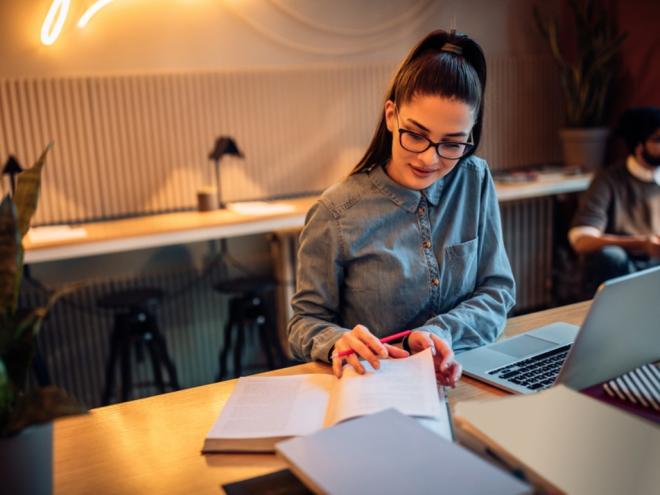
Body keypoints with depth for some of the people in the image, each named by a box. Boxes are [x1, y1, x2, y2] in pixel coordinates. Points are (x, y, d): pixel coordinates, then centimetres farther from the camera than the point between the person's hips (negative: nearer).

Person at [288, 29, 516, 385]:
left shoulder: (476, 182, -1)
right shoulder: (336, 214, -12)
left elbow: (497, 291, 2)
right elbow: (306, 321, -4)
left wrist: (440, 333, -17)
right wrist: (339, 342, -27)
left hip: (460, 379, 2)